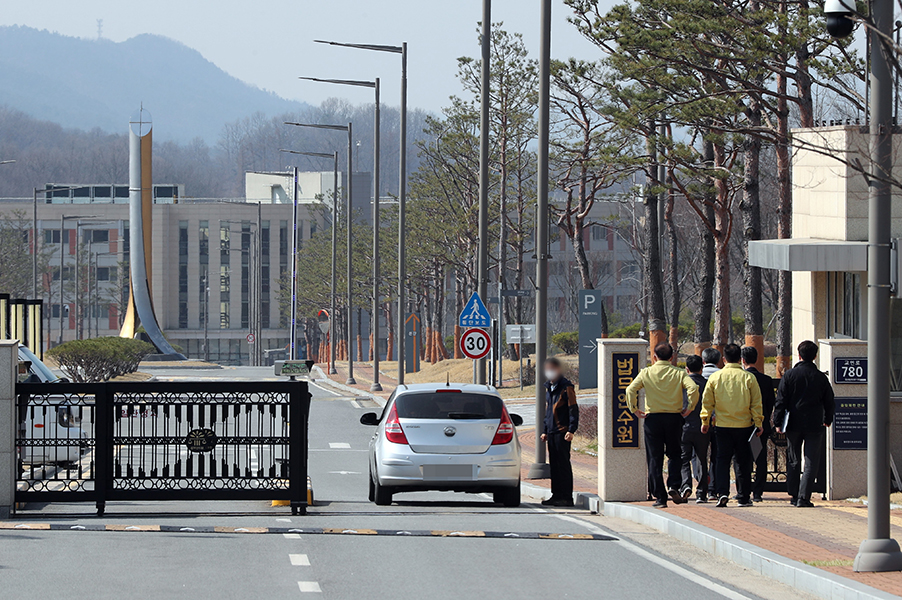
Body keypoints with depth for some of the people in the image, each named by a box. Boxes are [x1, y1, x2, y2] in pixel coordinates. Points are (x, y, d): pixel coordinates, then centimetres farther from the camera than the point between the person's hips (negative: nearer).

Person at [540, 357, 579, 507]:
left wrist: (571, 430, -18)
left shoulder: (566, 387, -7)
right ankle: (556, 495, 13)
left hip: (562, 432, -8)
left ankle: (567, 497, -7)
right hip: (551, 432, 8)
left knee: (563, 464, -8)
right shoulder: (548, 388, 19)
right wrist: (545, 431, 21)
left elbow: (573, 409, -11)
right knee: (554, 464, 9)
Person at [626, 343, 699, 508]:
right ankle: (673, 486, -5)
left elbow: (631, 390, -10)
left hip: (652, 419, 0)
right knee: (675, 455, 15)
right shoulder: (678, 373, 1)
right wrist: (689, 408, -6)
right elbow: (693, 388, -15)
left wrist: (634, 410, -2)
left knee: (655, 459, 4)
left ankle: (660, 497, 1)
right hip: (674, 418, 0)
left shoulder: (646, 373, 1)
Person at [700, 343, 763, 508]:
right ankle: (744, 497, 10)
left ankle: (723, 493, -11)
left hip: (723, 426, 0)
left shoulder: (715, 377, 0)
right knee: (744, 462, 7)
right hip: (744, 425, 0)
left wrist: (705, 421, 14)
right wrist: (758, 423, 5)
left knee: (722, 461, 5)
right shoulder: (748, 377, -3)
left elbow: (707, 402, 4)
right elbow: (756, 403, -1)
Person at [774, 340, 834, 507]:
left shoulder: (789, 375, -3)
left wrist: (778, 423, 2)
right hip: (814, 425, 0)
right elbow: (829, 403, 9)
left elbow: (781, 401, -4)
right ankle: (803, 498, -8)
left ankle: (794, 495, 16)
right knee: (811, 463, 1)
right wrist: (828, 420, 26)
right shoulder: (821, 378, -1)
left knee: (793, 462, 13)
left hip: (793, 425, 0)